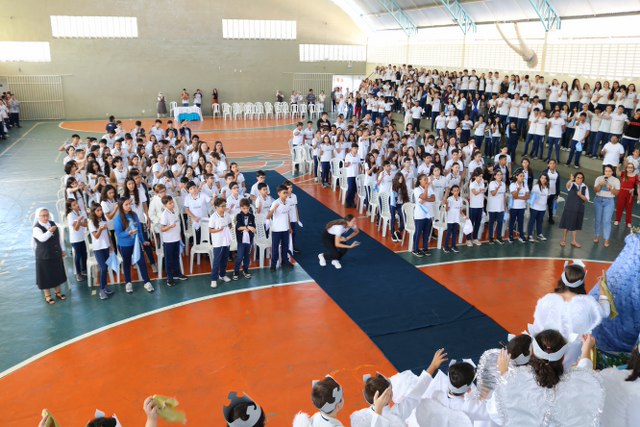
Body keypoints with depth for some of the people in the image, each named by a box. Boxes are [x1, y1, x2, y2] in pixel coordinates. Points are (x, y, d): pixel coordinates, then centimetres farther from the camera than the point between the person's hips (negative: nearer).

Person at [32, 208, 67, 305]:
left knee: (58, 273, 15)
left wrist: (62, 250, 13)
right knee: (46, 275, 4)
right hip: (44, 256, -6)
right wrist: (49, 231, -53)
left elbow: (59, 237, 11)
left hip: (56, 254, 6)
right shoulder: (36, 228, -17)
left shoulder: (53, 224, 2)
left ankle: (57, 292, 33)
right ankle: (47, 295, 20)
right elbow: (42, 238, -36)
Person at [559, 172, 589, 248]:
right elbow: (567, 185, -33)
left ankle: (573, 241, 24)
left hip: (579, 209, 3)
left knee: (576, 224, 12)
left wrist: (580, 195, -18)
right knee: (567, 223, 4)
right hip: (569, 208, -3)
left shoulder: (585, 187, 2)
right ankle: (563, 240, 18)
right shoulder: (572, 185, -7)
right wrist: (571, 180, -54)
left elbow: (586, 199, 0)